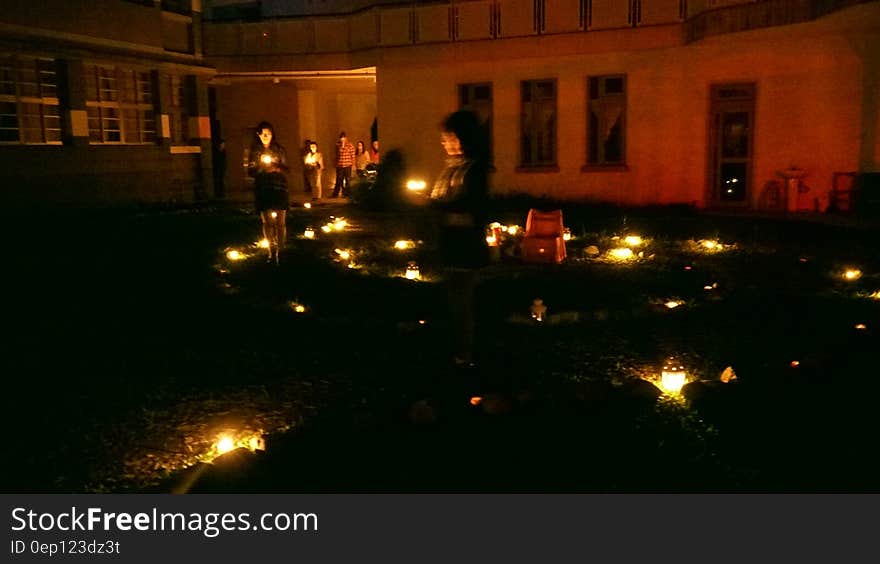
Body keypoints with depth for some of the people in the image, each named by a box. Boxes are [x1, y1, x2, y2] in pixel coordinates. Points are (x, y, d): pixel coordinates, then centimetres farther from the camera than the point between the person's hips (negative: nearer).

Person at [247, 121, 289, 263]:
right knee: (267, 222, -4)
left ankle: (280, 250, -1)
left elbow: (287, 170, 7)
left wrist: (277, 168, -14)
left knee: (280, 222, -7)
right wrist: (262, 167, -13)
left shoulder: (280, 150, 7)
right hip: (262, 191, 0)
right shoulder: (254, 152, 9)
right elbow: (250, 171, 6)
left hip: (279, 189, 0)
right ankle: (272, 251, 2)